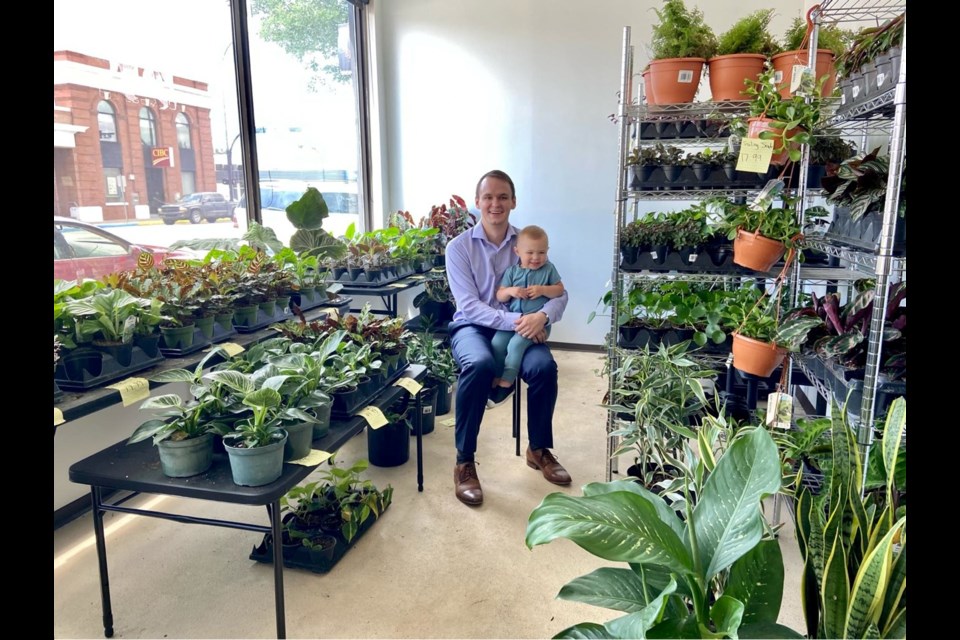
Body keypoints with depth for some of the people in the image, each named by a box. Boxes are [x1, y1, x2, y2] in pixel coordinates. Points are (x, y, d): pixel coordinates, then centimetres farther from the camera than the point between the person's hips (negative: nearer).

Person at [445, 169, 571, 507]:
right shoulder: (459, 247, -4)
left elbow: (559, 293, -2)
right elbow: (469, 305, -13)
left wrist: (542, 316, -26)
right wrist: (514, 321, -28)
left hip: (520, 327, 3)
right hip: (473, 326, -2)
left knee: (544, 366, -28)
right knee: (479, 364, -37)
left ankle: (538, 449, -1)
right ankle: (464, 461, -20)